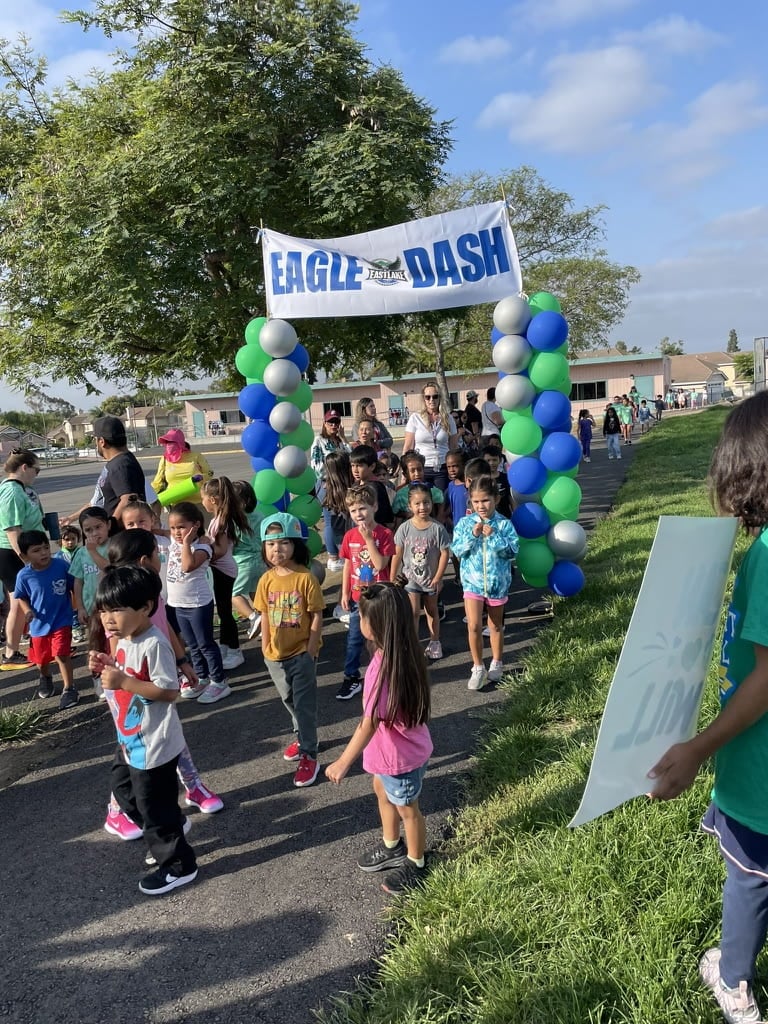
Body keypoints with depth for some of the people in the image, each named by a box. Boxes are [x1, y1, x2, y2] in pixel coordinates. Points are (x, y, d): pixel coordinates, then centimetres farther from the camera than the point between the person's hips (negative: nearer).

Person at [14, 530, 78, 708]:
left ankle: (69, 688, 5)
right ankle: (45, 678, 52)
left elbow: (74, 587, -4)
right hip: (39, 624, 3)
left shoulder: (61, 565, -18)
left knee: (61, 654, -13)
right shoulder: (24, 576, -15)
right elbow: (21, 597, 3)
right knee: (41, 658, 20)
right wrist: (27, 610, -15)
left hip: (62, 620, -3)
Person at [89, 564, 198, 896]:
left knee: (152, 805, 5)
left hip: (154, 744, -10)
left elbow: (169, 691, -29)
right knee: (124, 791, 27)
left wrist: (122, 681, -32)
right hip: (131, 739, 10)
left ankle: (178, 865, 25)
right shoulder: (124, 641, 2)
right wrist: (107, 667, -3)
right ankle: (171, 829, 47)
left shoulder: (154, 645, -28)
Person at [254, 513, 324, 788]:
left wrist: (310, 650, -14)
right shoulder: (266, 580, -3)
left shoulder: (305, 578, -17)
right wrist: (266, 647, 2)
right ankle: (302, 736, 44)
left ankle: (309, 754, 15)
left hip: (301, 652, -5)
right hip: (275, 654, 5)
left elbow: (316, 616, -14)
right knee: (289, 700, 23)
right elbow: (265, 615, 4)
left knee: (304, 704, 3)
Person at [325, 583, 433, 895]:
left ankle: (416, 864, 41)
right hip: (390, 751, 9)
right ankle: (391, 848, 52)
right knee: (382, 792, 29)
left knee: (407, 809, 16)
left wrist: (343, 762, -20)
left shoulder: (387, 667, -37)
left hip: (401, 756, -8)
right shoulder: (398, 653, -10)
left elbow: (369, 723, -30)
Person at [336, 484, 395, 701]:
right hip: (357, 598, 4)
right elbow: (347, 565, 5)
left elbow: (380, 564, -23)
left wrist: (368, 538, -26)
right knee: (354, 640, 11)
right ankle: (351, 678, 22)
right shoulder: (349, 536, -1)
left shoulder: (384, 534, -14)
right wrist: (345, 593, 4)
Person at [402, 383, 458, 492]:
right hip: (421, 469, -1)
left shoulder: (448, 419, 7)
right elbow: (408, 448, 3)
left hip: (443, 468, 1)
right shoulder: (415, 418, 3)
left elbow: (453, 447, 9)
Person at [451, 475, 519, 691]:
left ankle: (496, 663, 35)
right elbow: (457, 550, -8)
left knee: (496, 626, 16)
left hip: (497, 582, 0)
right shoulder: (465, 523, -4)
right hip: (473, 581, 0)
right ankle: (478, 667, 9)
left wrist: (493, 536, -24)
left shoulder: (504, 524, -8)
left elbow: (513, 551, -14)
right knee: (473, 626, -9)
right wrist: (472, 535, -21)